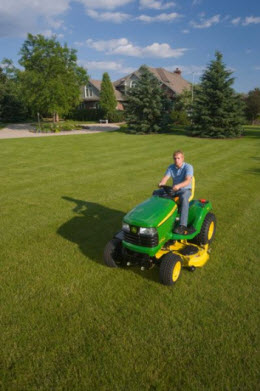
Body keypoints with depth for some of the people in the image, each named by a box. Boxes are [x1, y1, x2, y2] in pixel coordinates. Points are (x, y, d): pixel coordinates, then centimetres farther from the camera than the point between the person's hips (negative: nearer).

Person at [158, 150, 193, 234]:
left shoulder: (188, 167, -10)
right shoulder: (171, 167, 6)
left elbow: (187, 181, -25)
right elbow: (165, 178, -7)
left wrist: (178, 186, -44)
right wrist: (161, 183, -31)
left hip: (185, 190, -5)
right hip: (174, 190, 5)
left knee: (184, 198, -40)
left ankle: (182, 225, -45)